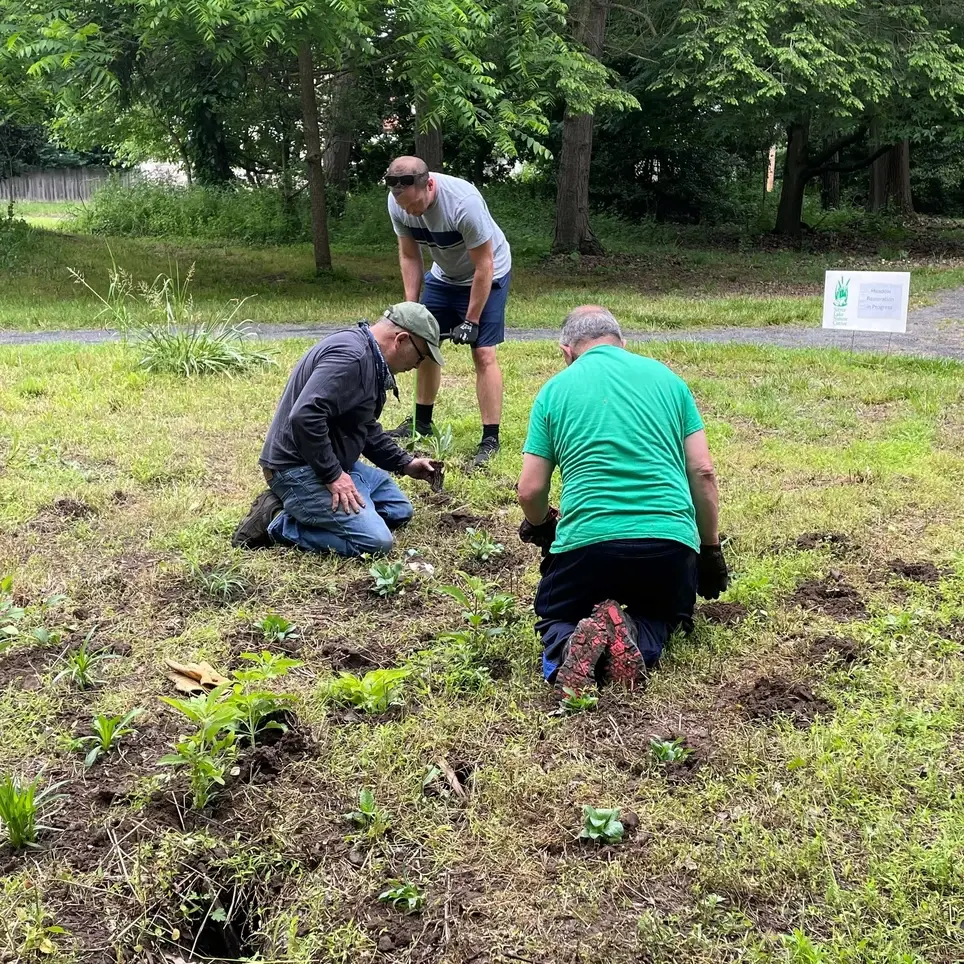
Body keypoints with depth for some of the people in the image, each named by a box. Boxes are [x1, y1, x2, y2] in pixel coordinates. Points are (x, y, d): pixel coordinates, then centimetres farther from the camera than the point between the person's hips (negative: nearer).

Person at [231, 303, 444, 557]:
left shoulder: (371, 358, 13)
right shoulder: (350, 355, -22)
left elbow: (365, 427, 26)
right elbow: (304, 417, -32)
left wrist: (405, 464, 18)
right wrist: (333, 476, -24)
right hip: (299, 469, -11)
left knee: (400, 511, 16)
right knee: (375, 540, -20)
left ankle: (300, 509, 9)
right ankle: (277, 523, -7)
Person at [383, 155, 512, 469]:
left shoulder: (463, 202, -37)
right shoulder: (397, 203, -19)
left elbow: (483, 267, -28)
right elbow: (409, 256, -4)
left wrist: (471, 321, -23)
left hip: (487, 275, -6)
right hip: (444, 275, 6)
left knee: (483, 353, -14)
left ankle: (490, 439, -8)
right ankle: (422, 422, 26)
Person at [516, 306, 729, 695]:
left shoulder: (555, 389, 10)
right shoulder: (666, 377, 14)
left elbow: (530, 491, 7)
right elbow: (703, 473, 9)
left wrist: (541, 525, 30)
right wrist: (710, 550, 20)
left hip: (587, 541, -1)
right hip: (670, 541, 2)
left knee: (554, 616, 26)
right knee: (664, 615, 31)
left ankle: (567, 647, -13)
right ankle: (638, 642, -7)